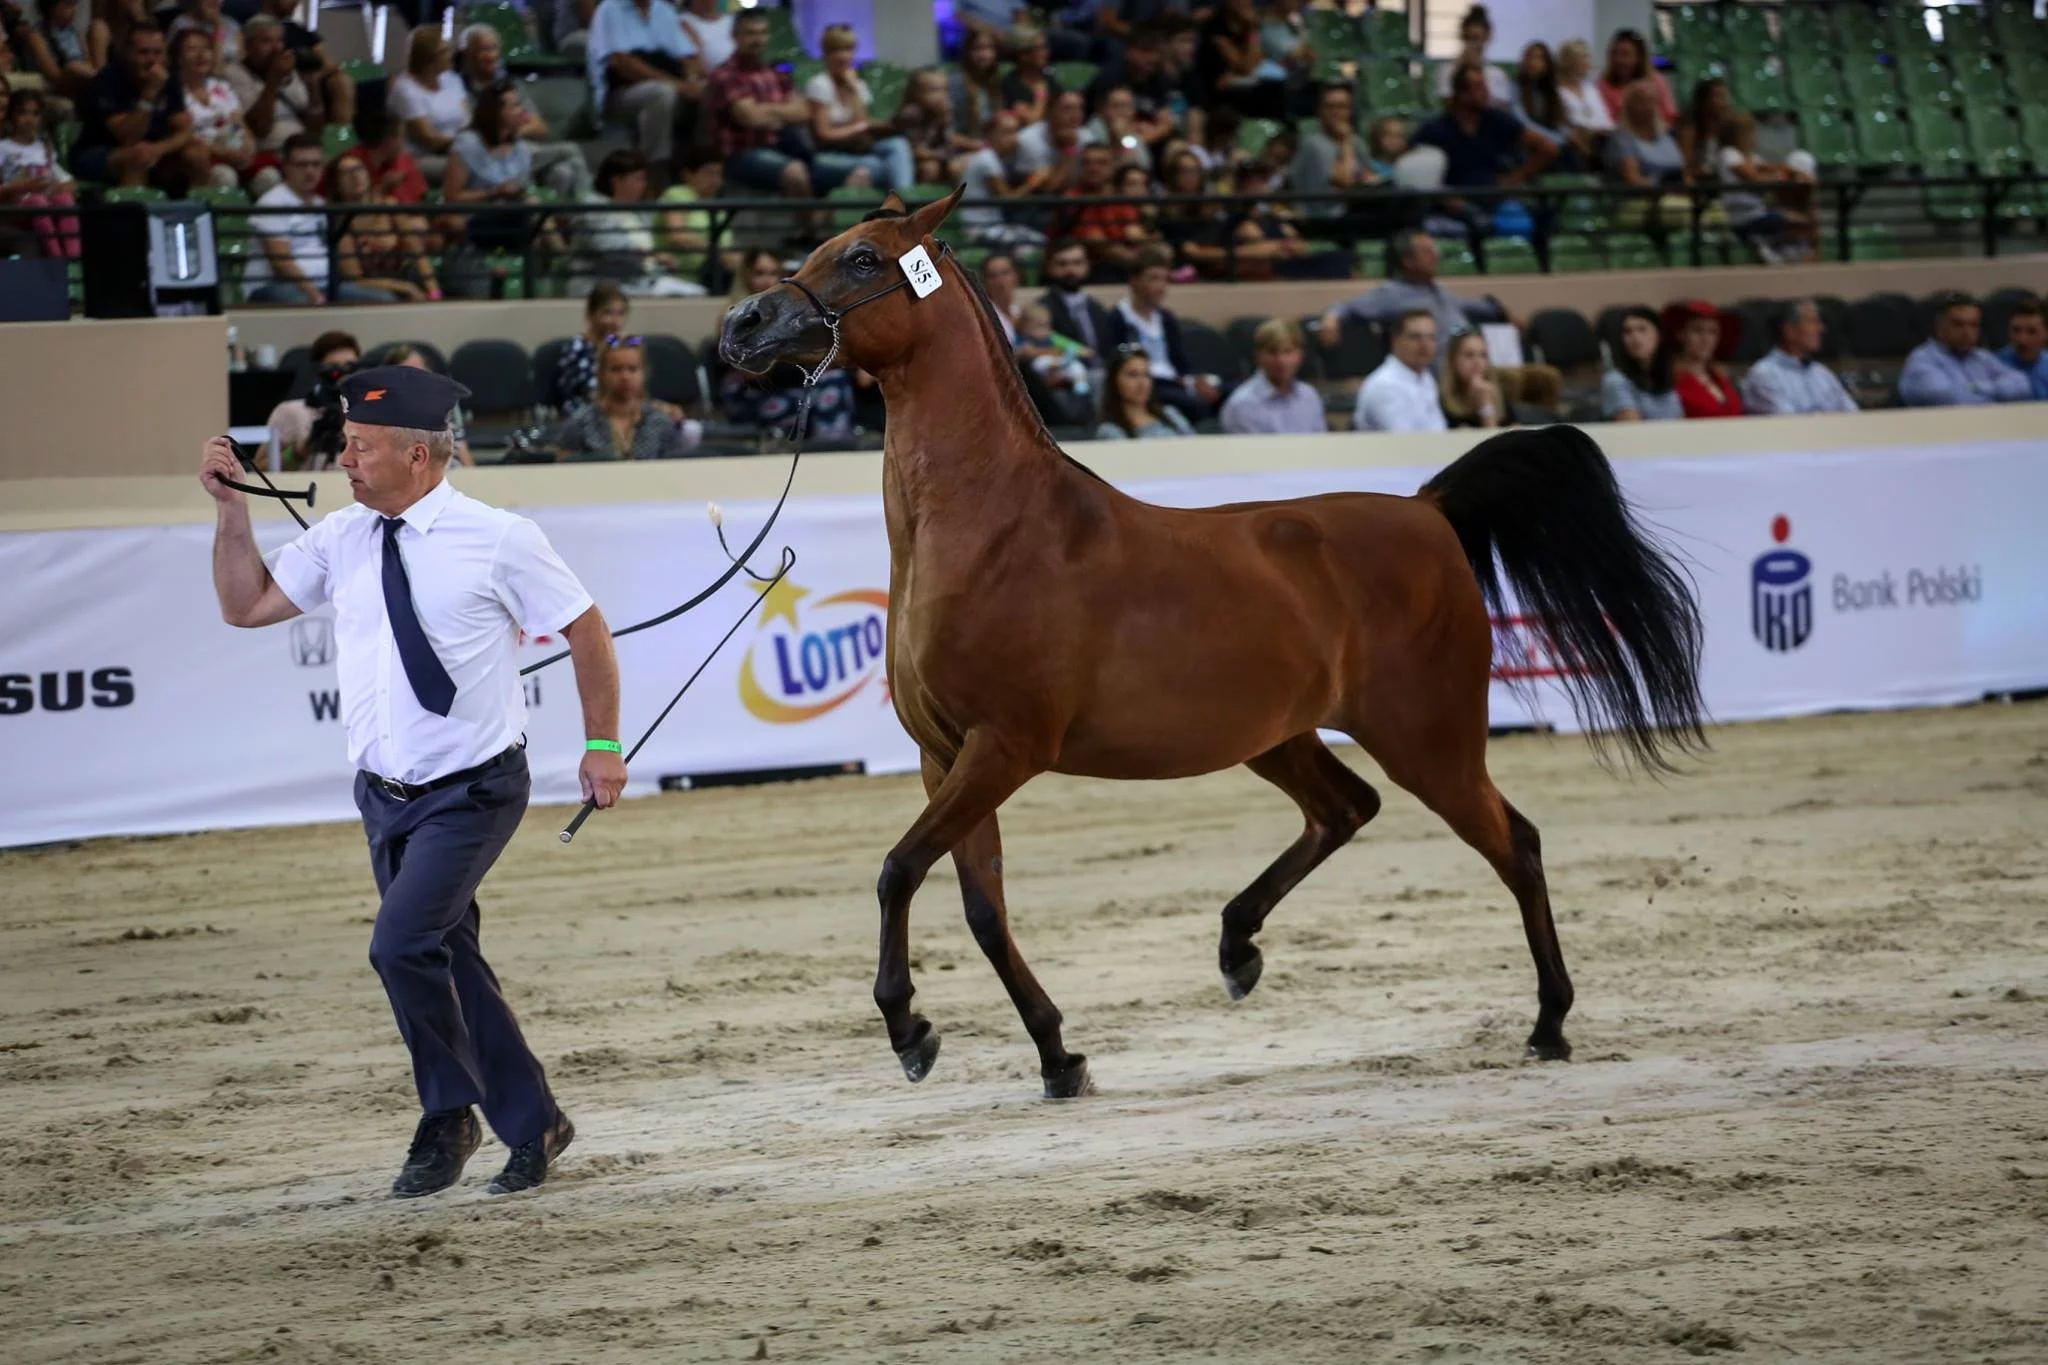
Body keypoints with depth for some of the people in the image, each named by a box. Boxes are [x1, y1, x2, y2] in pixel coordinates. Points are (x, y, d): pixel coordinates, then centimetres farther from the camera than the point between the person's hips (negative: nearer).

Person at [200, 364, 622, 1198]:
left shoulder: (495, 540, -12)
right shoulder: (340, 540, 2)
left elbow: (584, 627, -3)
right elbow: (246, 606, 8)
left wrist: (602, 743, -1)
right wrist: (230, 508, -3)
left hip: (472, 793, -6)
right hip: (385, 794, 6)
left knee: (403, 942, -21)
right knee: (448, 962, 13)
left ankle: (449, 1115, -1)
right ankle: (531, 1126, 29)